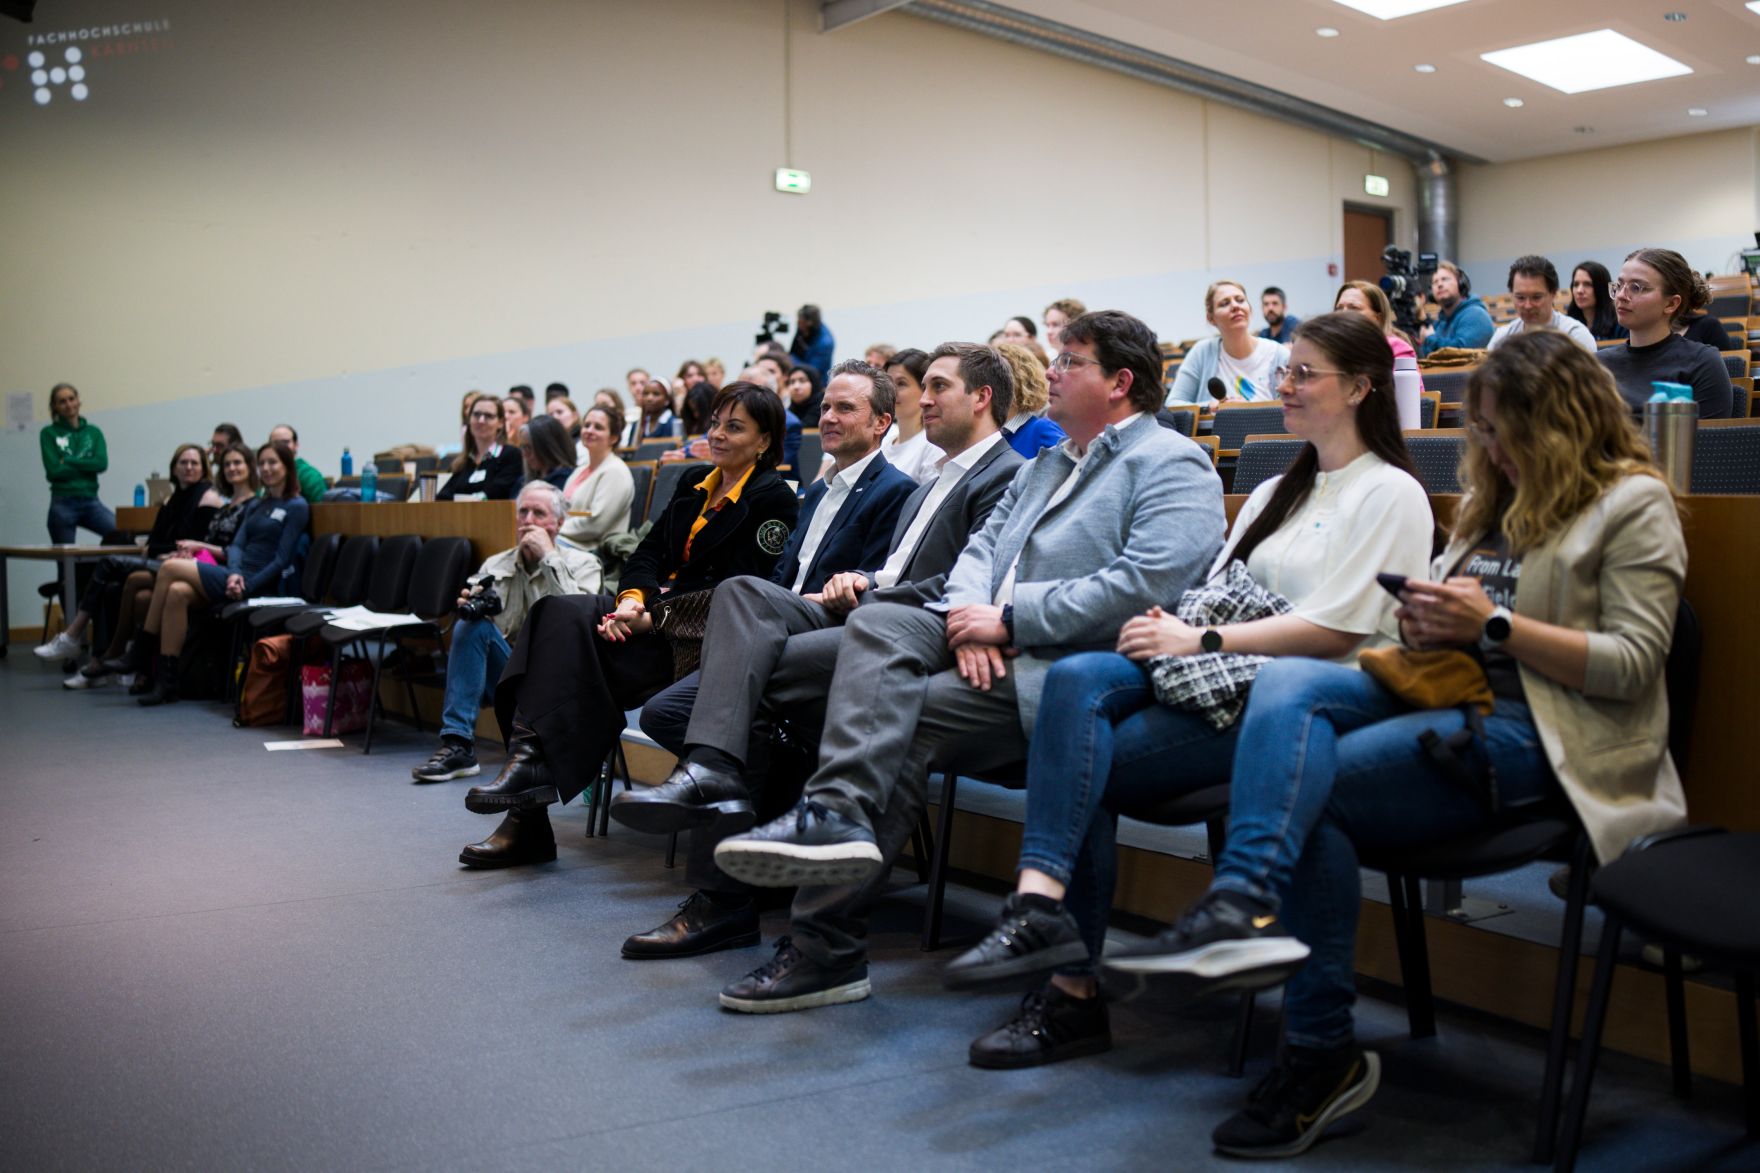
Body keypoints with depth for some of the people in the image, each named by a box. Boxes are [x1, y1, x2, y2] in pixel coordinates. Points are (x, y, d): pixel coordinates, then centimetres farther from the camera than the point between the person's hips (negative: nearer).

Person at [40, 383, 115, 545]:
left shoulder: (93, 432, 10)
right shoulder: (49, 433, 3)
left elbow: (102, 463, -6)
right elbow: (54, 471, -8)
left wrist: (68, 461, -9)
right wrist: (87, 466, -4)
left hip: (90, 501, 1)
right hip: (63, 504, -1)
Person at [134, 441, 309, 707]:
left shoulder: (296, 507, -3)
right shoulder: (257, 504, 20)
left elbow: (282, 559, -9)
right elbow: (237, 544, 10)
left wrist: (247, 587, -16)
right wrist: (234, 574, -11)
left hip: (257, 583, -7)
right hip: (237, 575, 7)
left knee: (170, 568, -15)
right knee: (177, 593, -21)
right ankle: (166, 681, -19)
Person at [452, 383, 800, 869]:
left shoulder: (773, 499, -4)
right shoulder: (693, 489, 21)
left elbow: (737, 591, -13)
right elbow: (648, 552, 13)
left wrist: (651, 618, -17)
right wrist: (632, 600, -10)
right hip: (654, 610, 7)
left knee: (571, 638, -26)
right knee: (558, 612, -21)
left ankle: (532, 762, -24)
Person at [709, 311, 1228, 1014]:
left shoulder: (1172, 465, -1)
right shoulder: (1046, 463, 28)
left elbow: (1145, 584, -16)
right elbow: (983, 544, 19)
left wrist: (1008, 620, -16)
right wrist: (969, 615, -6)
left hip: (1065, 664, -7)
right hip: (991, 639, 7)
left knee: (902, 722, -22)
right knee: (877, 623, -21)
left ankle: (825, 945, -18)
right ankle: (840, 817, -37)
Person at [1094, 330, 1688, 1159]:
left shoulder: (1634, 503, 2)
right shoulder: (1496, 498, 24)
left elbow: (1633, 663, -9)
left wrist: (1495, 624, -15)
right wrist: (1427, 622, 1)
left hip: (1536, 734, -7)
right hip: (1449, 694, 7)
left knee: (1302, 787, -26)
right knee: (1287, 683, -26)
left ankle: (1321, 1054, -23)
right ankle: (1245, 909, -40)